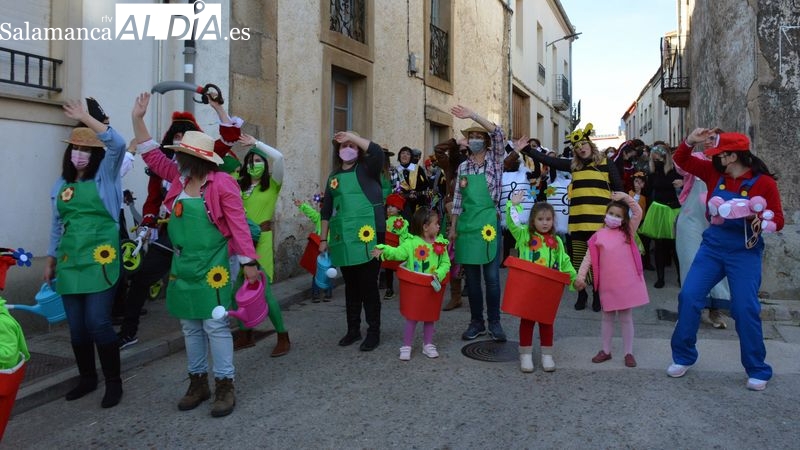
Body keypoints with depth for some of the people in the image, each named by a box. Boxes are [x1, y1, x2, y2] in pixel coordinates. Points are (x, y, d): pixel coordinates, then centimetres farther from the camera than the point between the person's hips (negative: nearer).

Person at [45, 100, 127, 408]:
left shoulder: (105, 176, 0)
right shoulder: (61, 185, 13)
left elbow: (118, 144, -18)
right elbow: (57, 225, 19)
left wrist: (86, 118, -15)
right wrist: (50, 261, 19)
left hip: (100, 261, -5)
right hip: (70, 263, 5)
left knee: (98, 323, -8)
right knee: (76, 326, 9)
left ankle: (113, 381, 7)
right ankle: (87, 377, 26)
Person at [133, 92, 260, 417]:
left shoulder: (222, 184, -12)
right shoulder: (179, 178, 8)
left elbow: (238, 226, -13)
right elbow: (152, 156, 15)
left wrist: (249, 262, -14)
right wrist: (138, 119, 10)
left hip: (212, 268, -7)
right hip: (182, 266, 7)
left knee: (215, 326, -1)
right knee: (190, 327, 13)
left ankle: (225, 387, 10)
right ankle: (198, 383, 26)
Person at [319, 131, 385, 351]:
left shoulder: (366, 170, 1)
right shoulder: (334, 176, 15)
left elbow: (377, 151, -21)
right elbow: (326, 210, 17)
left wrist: (352, 136, -12)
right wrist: (324, 239, 13)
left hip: (367, 236, -5)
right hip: (343, 239, 5)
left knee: (368, 285, -1)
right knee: (350, 285, 13)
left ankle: (374, 332, 10)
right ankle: (353, 329, 25)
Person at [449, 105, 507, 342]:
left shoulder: (495, 160, 3)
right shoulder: (463, 167, 11)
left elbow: (499, 135, -15)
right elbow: (457, 199, 11)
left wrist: (473, 115, -20)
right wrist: (453, 228, 6)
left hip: (489, 224, -3)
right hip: (466, 226, 3)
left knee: (492, 277, 0)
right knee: (471, 277, 7)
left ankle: (494, 322, 12)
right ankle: (476, 322, 17)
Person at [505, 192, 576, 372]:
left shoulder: (556, 241, 7)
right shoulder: (524, 235, -1)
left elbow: (564, 262, 11)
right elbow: (512, 224, -15)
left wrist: (574, 277, 3)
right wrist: (513, 205, -25)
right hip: (527, 286, -2)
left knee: (546, 320, 11)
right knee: (527, 320, 7)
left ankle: (547, 355, 23)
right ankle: (525, 355, 17)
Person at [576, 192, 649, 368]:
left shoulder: (627, 232, 3)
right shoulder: (598, 236, 0)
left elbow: (638, 213, -9)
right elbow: (588, 258, -1)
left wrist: (626, 197, -15)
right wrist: (580, 276, -9)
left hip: (627, 282, 0)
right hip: (608, 284, 0)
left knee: (626, 318, 9)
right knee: (607, 317, 15)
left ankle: (628, 353, 20)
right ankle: (606, 351, 27)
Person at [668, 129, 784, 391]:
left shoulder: (763, 182, -10)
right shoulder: (715, 172, 1)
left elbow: (778, 221, -8)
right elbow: (682, 161, 8)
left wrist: (758, 217, -29)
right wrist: (690, 141, -10)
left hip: (744, 253, -4)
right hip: (712, 248, 4)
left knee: (746, 309, -5)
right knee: (689, 296, -4)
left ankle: (757, 371, 15)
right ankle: (683, 357, 13)